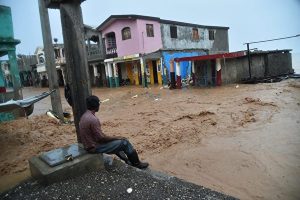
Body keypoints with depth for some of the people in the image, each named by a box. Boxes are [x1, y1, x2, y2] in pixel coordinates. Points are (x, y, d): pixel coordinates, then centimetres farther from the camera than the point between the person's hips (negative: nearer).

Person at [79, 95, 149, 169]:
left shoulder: (84, 116, 4)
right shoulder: (93, 119, -27)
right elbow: (101, 138, -23)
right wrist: (116, 137, -9)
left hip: (90, 144, 10)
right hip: (95, 147, -10)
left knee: (116, 141, 25)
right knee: (125, 143, -4)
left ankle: (127, 161, 32)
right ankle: (137, 164, 15)